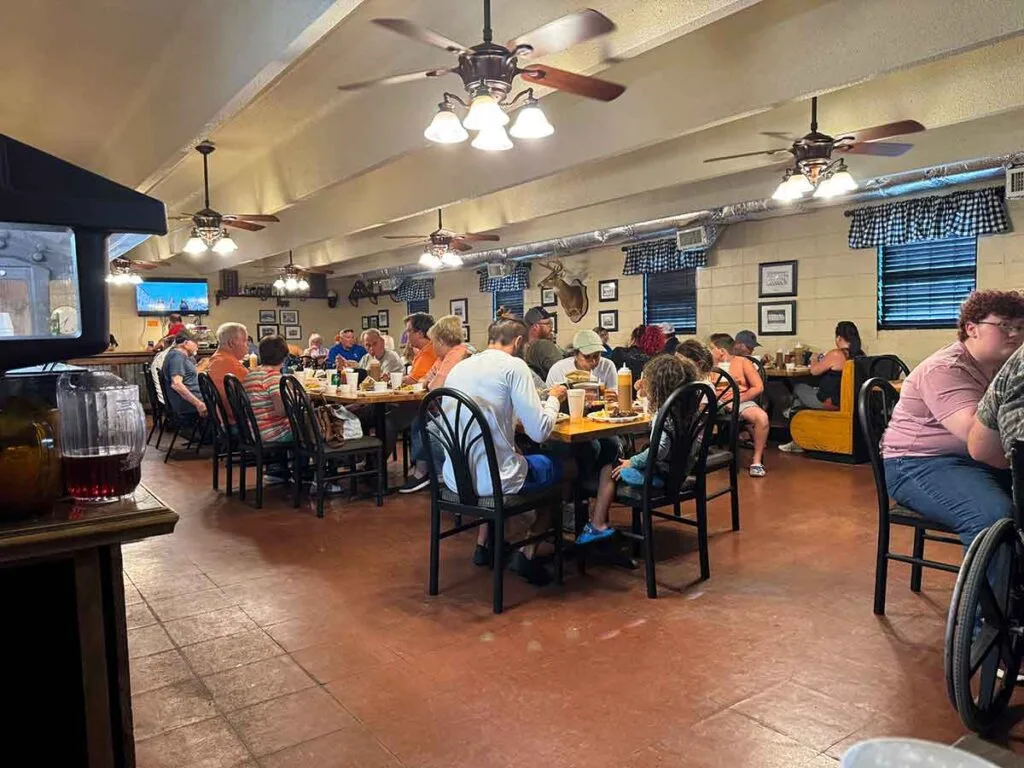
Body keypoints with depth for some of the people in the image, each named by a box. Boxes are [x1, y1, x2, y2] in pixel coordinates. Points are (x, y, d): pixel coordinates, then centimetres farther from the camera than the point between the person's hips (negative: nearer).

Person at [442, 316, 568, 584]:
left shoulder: (458, 368, 10)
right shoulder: (514, 366, -10)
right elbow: (539, 431, -14)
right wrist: (553, 399, 4)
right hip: (493, 477, -6)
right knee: (556, 467, 20)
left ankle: (483, 546, 35)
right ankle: (526, 554, 17)